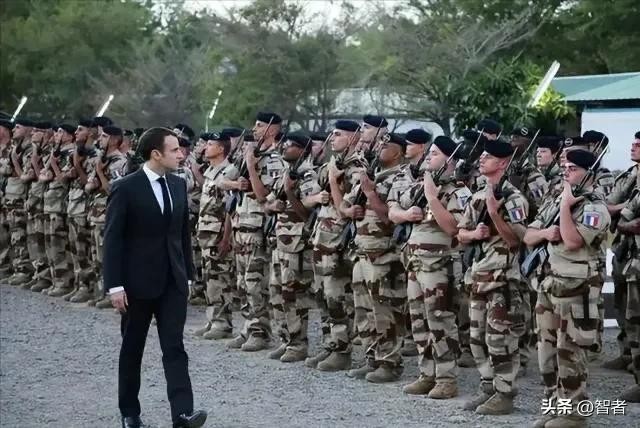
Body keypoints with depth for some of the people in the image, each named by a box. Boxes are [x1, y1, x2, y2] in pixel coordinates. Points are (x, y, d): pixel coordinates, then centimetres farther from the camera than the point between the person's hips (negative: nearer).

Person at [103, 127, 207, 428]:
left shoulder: (178, 185, 6)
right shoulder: (125, 188, -11)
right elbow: (113, 240, -12)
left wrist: (188, 274, 11)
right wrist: (114, 285, -16)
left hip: (173, 280, 4)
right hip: (137, 281, -4)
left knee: (174, 347, -4)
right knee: (132, 348, 9)